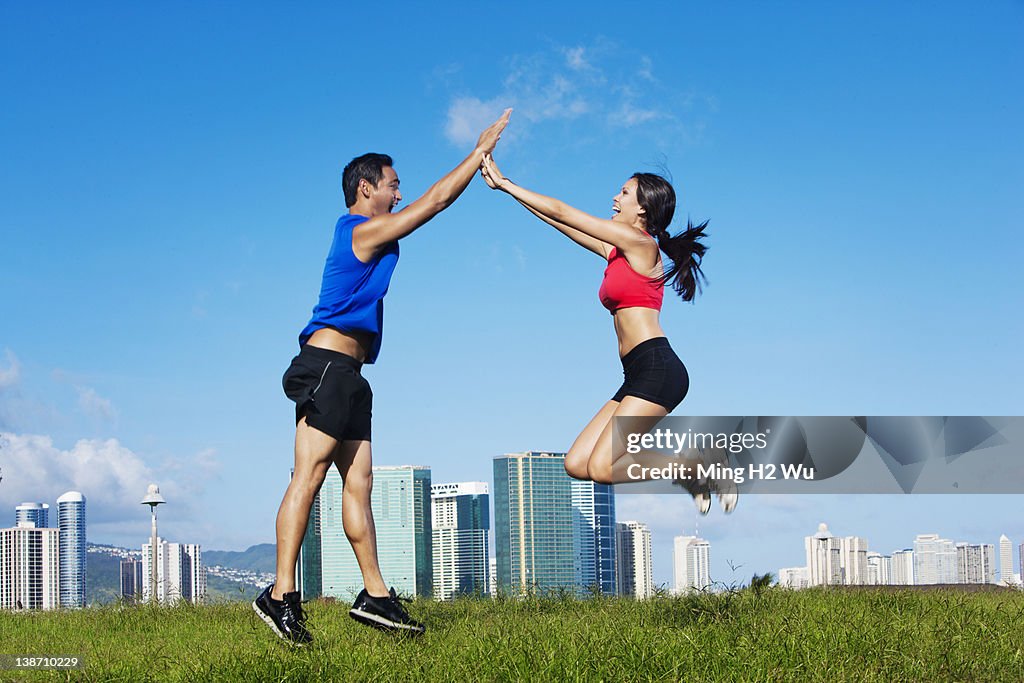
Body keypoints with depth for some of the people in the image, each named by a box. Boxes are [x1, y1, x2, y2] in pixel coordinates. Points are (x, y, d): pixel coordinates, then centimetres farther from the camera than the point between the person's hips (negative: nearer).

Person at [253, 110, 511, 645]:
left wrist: (479, 162, 29)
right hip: (328, 364, -10)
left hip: (344, 377, 10)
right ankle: (281, 596, -17)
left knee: (358, 482, 5)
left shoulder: (363, 233, 22)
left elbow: (433, 203, 30)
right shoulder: (365, 231, -5)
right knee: (308, 477, -14)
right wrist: (481, 150, 5)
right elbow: (435, 201, -4)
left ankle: (375, 595, 3)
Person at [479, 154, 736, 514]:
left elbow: (560, 212, -2)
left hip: (657, 369, -9)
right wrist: (504, 184, 23)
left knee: (602, 467, -17)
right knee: (577, 464, 1)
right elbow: (560, 219, 23)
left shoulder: (640, 244, -4)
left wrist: (504, 184, 6)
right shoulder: (618, 251, 21)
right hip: (639, 376, 9)